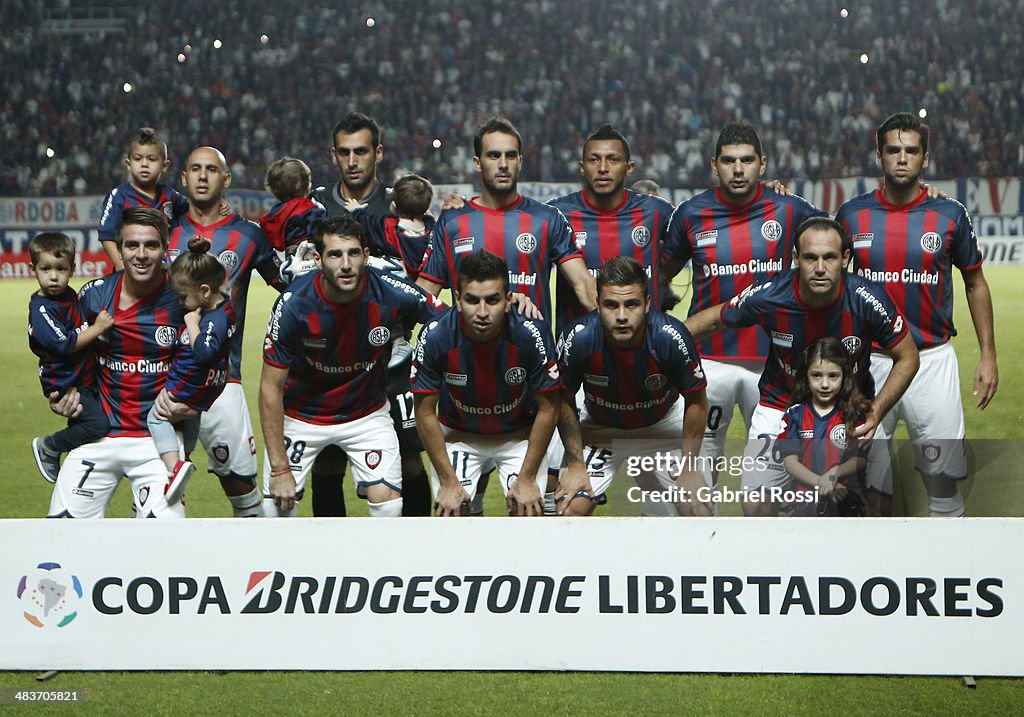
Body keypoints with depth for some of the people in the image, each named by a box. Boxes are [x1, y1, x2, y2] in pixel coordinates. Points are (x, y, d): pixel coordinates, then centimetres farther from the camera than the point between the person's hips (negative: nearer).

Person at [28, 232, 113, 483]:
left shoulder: (70, 295, 7)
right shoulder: (41, 309, -19)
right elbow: (65, 344, -26)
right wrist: (98, 328, -22)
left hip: (85, 380, 9)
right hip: (65, 384, -9)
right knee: (97, 424, -18)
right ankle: (47, 447, -2)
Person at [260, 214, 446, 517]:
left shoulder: (393, 295, -24)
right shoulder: (294, 304, -26)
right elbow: (271, 388, -18)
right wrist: (280, 469, -20)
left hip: (368, 412, 1)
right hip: (301, 413, -1)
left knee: (388, 503, -13)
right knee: (277, 508, -8)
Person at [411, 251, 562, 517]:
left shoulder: (532, 333, -26)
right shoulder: (435, 336, -25)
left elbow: (547, 409, -13)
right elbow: (425, 412, -12)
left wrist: (527, 478, -13)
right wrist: (448, 481, -13)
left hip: (519, 434, 0)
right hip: (457, 434, 0)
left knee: (527, 509, -17)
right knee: (451, 512, -16)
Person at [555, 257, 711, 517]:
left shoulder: (672, 337, -30)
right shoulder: (580, 339, -29)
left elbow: (696, 402, -13)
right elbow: (565, 400, -9)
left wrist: (689, 468, -10)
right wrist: (574, 464, -9)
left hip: (663, 425, 0)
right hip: (599, 428, 0)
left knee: (700, 512, -9)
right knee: (570, 510, -16)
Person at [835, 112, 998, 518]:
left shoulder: (949, 215, 0)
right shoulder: (852, 215, 2)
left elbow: (975, 284, 9)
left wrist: (988, 355, 3)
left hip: (932, 359, -1)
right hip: (869, 361, 1)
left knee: (943, 478, -2)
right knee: (875, 485, 5)